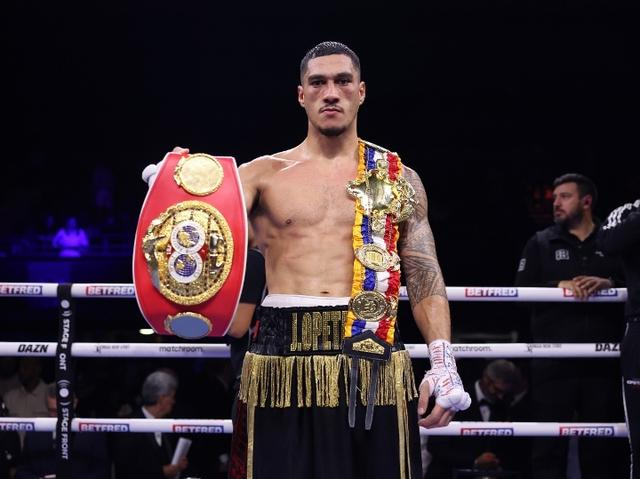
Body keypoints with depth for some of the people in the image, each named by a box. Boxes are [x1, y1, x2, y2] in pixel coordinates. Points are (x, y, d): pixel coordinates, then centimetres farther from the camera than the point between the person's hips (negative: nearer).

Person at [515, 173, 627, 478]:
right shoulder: (541, 243, 13)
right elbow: (522, 290, 1)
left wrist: (609, 283, -17)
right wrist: (560, 285, -15)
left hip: (601, 360, 1)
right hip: (554, 361, -1)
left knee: (600, 444, 3)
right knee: (549, 444, -3)